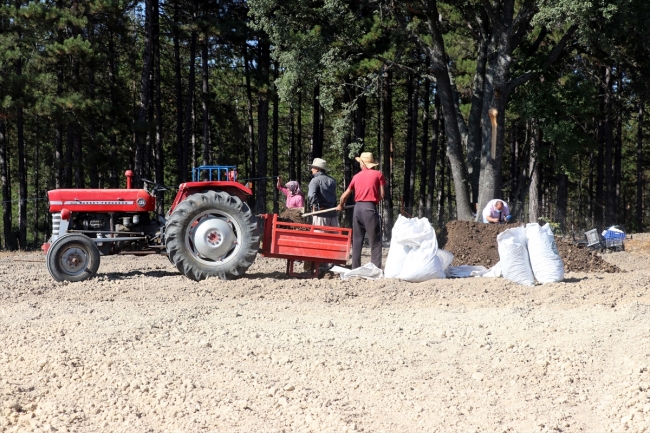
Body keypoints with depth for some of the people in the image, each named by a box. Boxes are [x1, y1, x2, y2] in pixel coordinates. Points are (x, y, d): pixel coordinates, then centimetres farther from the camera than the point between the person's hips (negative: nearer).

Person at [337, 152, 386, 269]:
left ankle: (355, 268, 10)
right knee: (375, 241, -3)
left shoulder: (357, 176, 13)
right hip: (370, 208, -4)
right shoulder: (378, 174, 2)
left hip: (357, 208, 4)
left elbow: (345, 195, 20)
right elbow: (381, 195, -3)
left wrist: (341, 205, 39)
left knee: (357, 241, 11)